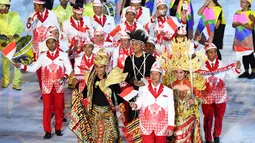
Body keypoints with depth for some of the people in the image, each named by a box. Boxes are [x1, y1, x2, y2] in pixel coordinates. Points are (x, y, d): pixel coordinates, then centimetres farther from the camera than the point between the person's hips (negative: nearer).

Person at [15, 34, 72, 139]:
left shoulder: (63, 55, 1)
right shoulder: (42, 56, 3)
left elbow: (69, 68, 3)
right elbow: (33, 68, 1)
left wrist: (64, 77, -15)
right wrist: (21, 66, -12)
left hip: (59, 87, 0)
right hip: (46, 87, 0)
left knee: (59, 108, 6)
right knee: (47, 109, 1)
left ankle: (58, 129, 20)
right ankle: (47, 131, 8)